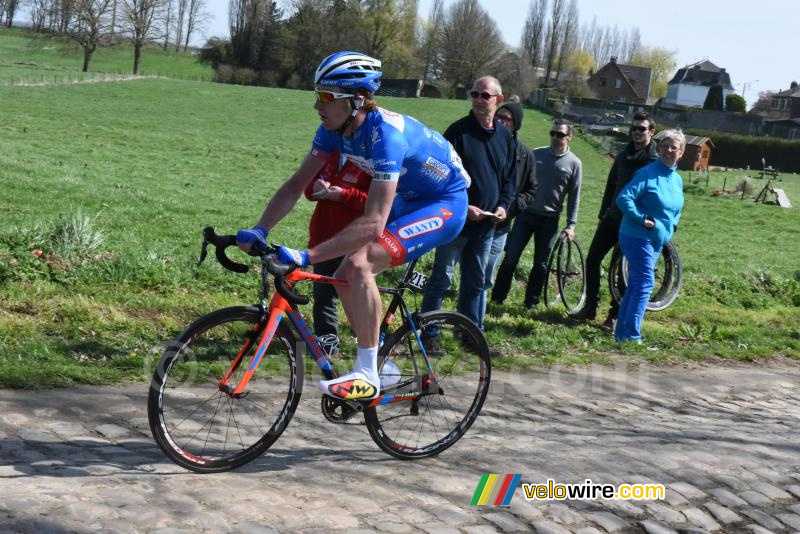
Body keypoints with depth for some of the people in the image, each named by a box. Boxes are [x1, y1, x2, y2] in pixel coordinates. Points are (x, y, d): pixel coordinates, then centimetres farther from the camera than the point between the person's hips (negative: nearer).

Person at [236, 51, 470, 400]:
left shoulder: (384, 134, -34)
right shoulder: (335, 128, -9)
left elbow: (372, 224, -40)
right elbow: (296, 185, -5)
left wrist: (306, 257, -44)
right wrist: (260, 231, -20)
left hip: (445, 204, -8)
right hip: (408, 201, 9)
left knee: (358, 264, -26)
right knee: (345, 279, 0)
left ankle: (367, 374, -15)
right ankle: (381, 366, 18)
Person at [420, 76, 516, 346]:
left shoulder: (505, 136, 9)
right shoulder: (458, 131, -8)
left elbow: (510, 177, 17)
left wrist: (503, 205, 0)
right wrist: (464, 207, -19)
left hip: (486, 223, 5)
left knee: (475, 282, 14)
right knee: (441, 278, 0)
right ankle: (428, 332, 8)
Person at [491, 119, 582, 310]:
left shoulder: (574, 163, -2)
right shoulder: (536, 154, 2)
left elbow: (574, 196, 1)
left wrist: (571, 225, -2)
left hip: (549, 220, -1)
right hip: (526, 214, 1)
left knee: (541, 265, 7)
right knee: (510, 258, -3)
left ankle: (531, 303, 21)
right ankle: (497, 298, 6)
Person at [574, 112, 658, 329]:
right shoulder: (623, 156, 10)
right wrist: (602, 214, 16)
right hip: (613, 218, 6)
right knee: (592, 259, 1)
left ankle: (614, 315, 10)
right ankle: (590, 307, 13)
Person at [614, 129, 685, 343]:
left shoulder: (677, 180, 11)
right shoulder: (648, 173, -14)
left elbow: (677, 208, 28)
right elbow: (623, 198, -21)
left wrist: (672, 224, 10)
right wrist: (643, 219, -21)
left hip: (657, 241, 8)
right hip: (638, 238, -8)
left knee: (635, 286, 12)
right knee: (644, 285, -12)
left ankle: (621, 333, 19)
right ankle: (632, 336, -9)